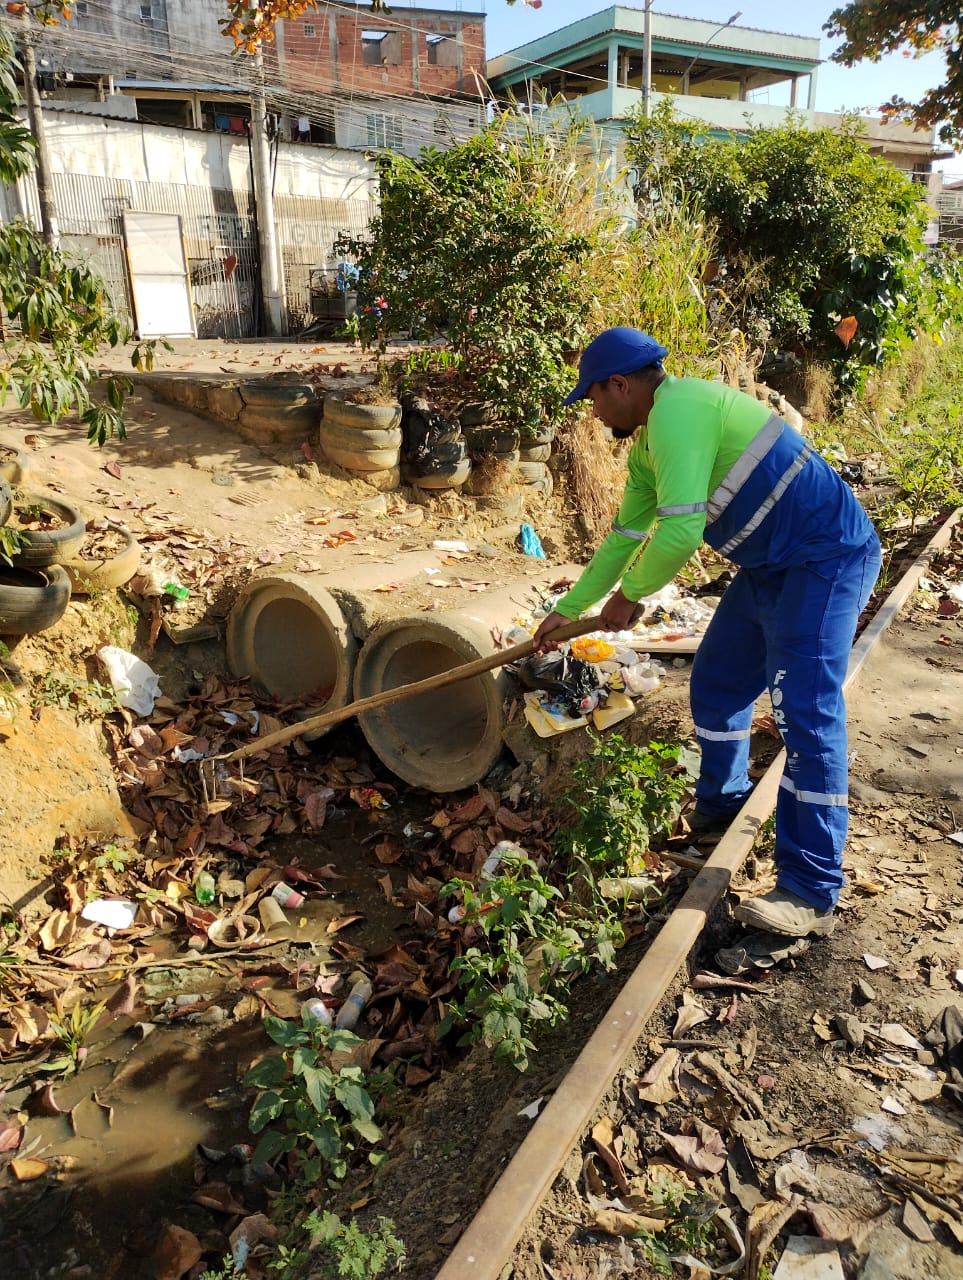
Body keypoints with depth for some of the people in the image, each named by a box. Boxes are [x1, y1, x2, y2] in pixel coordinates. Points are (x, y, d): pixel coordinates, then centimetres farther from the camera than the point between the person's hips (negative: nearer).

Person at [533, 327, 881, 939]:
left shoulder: (676, 408, -20)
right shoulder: (647, 445, 13)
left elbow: (680, 530, -28)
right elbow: (626, 537, 22)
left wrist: (630, 594, -10)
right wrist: (568, 609, 25)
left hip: (826, 558, -10)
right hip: (771, 565, 10)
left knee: (806, 711, -14)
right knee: (717, 681, 15)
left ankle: (812, 893, -8)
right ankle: (721, 804, 34)